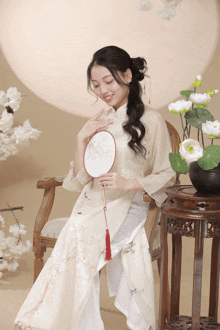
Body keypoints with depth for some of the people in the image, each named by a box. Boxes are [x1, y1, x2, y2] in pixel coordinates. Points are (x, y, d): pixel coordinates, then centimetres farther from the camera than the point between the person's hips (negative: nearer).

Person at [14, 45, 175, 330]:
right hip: (91, 208, 4)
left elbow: (166, 176, 2)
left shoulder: (151, 120, 1)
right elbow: (80, 180, 12)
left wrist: (128, 183, -13)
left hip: (127, 209, -4)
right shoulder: (101, 122, 16)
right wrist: (82, 139, -2)